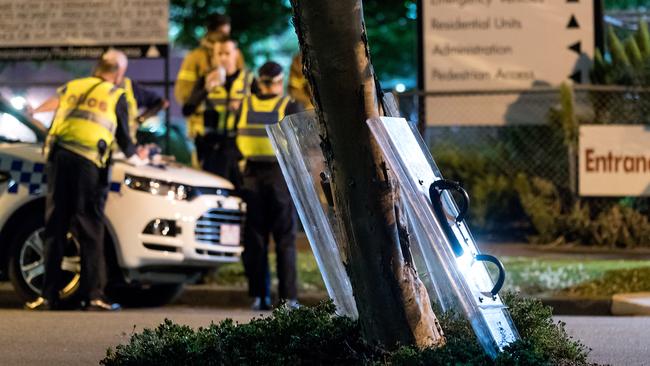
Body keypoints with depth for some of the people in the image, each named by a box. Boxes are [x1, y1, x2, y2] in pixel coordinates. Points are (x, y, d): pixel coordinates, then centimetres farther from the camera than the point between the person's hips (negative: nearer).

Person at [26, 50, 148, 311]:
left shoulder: (70, 88, 21)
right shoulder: (116, 96, 11)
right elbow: (123, 136, 18)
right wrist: (136, 157, 38)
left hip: (58, 156, 4)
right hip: (87, 162, -3)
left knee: (55, 229, 5)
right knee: (90, 230, 0)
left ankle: (49, 296, 3)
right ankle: (93, 296, -3)